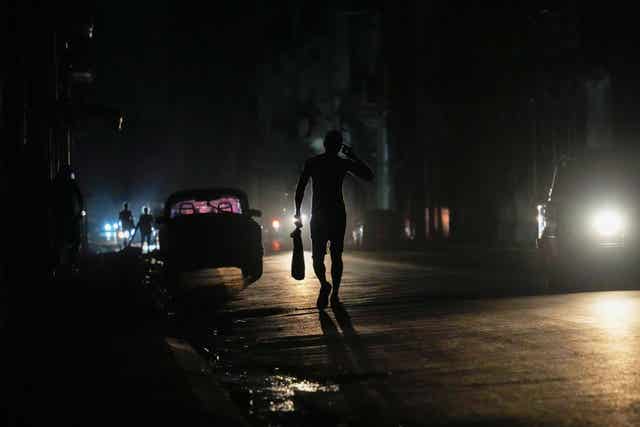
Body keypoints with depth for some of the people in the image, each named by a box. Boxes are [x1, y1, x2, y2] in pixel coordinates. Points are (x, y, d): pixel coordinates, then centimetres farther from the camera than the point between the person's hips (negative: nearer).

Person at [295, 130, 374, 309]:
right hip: (338, 214, 1)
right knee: (336, 256, 7)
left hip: (318, 215, -1)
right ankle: (335, 294, 6)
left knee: (318, 256, 3)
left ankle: (324, 284, -15)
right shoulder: (344, 163, 1)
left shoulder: (311, 163, 1)